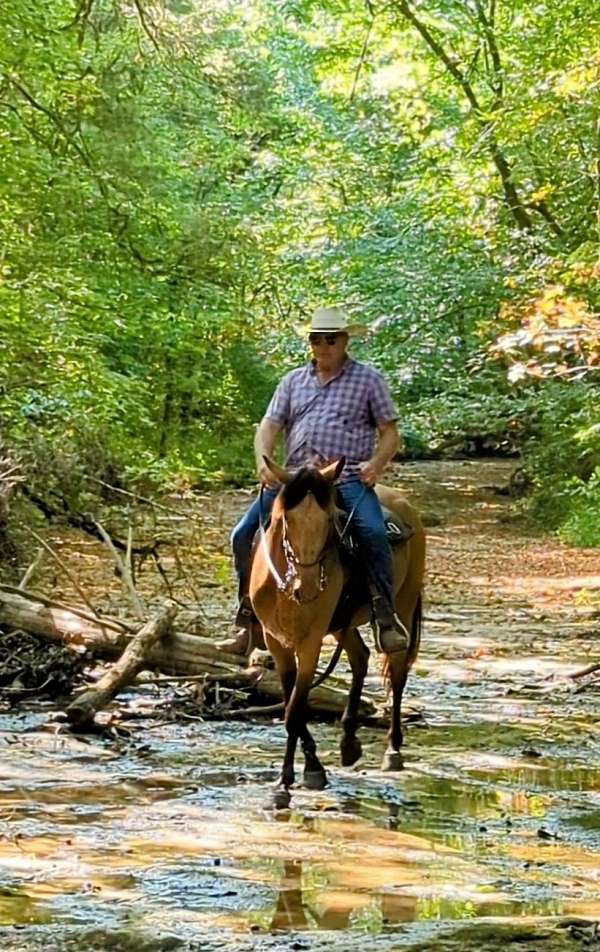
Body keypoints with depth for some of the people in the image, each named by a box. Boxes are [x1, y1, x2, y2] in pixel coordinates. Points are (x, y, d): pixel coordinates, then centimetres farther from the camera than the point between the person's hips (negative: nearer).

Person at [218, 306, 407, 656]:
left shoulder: (368, 379, 8)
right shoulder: (294, 381, 18)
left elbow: (390, 433, 7)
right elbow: (269, 426, 13)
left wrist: (376, 463, -13)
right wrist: (263, 462, -7)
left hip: (349, 479, -4)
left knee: (373, 533, -31)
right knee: (243, 534, -10)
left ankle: (386, 619, -23)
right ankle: (249, 621, -1)